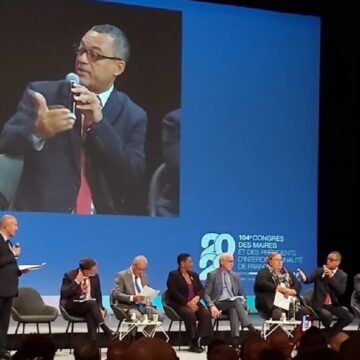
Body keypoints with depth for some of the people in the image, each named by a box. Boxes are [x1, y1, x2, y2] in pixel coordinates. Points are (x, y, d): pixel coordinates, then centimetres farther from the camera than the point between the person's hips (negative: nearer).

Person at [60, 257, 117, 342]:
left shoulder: (95, 276, 4)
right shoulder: (69, 276, -8)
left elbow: (98, 295, 11)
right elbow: (63, 294, -18)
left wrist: (100, 308, -7)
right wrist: (76, 281, -23)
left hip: (90, 305, 3)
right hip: (73, 306, -3)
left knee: (90, 314, -35)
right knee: (92, 303, -34)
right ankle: (106, 330, -40)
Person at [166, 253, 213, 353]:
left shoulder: (194, 275, 19)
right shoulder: (173, 275, -2)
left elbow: (202, 290, 12)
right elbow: (174, 293, -13)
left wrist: (197, 297, -12)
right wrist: (187, 303, -21)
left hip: (194, 303, 6)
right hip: (179, 304, -6)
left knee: (206, 314, -25)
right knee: (190, 314, -36)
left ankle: (199, 340, -26)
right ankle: (194, 343, -28)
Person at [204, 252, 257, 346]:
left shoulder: (235, 276, 18)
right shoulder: (212, 275, 4)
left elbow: (241, 295, 19)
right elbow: (206, 294, -2)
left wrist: (243, 306, -2)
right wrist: (212, 306, -20)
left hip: (233, 303, 3)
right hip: (219, 304, -3)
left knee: (233, 310, -35)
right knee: (236, 300, -33)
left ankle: (236, 340, -48)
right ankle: (250, 327, -42)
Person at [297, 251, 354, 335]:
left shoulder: (342, 275, 2)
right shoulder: (319, 271, 2)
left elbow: (341, 291, -13)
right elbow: (308, 279, -12)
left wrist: (331, 277, -20)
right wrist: (303, 277, -36)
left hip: (333, 305, 3)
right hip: (319, 304, -3)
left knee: (349, 317, -17)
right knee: (327, 316, -33)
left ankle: (332, 331, 6)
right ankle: (327, 332, 0)